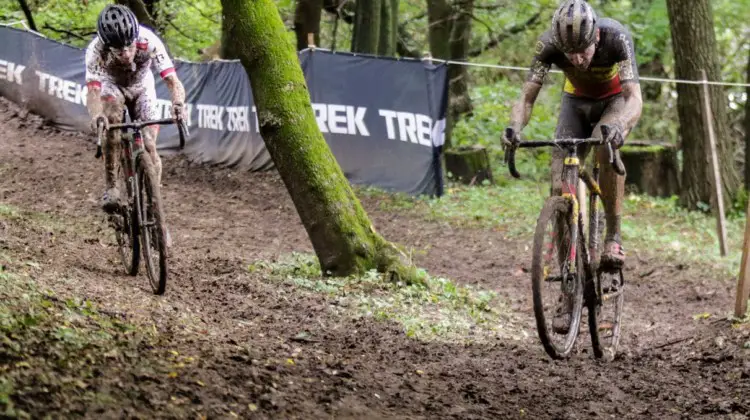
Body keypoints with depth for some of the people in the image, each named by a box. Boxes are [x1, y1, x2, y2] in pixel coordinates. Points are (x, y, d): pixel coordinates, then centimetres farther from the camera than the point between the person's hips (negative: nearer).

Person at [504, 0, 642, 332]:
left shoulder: (616, 37, -36)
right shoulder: (549, 44, -30)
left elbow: (635, 98, -43)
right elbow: (527, 97, -30)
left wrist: (619, 127, -64)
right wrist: (515, 127, -52)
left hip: (615, 100, -2)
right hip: (577, 101, 2)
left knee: (604, 144, -37)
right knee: (560, 187, -13)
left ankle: (614, 235, -17)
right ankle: (570, 295, -7)